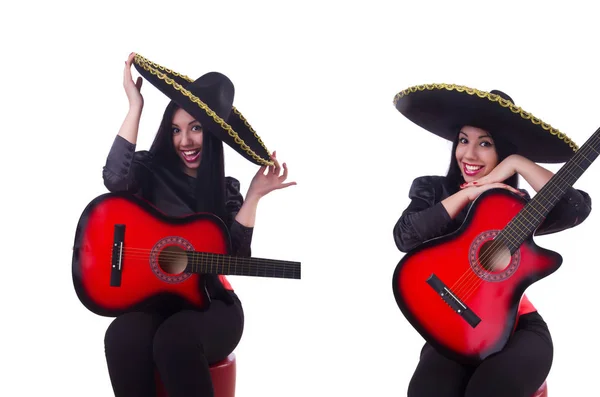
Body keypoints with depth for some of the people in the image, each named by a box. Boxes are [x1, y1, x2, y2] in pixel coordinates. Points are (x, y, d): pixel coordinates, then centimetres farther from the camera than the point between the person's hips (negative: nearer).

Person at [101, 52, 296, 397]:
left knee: (176, 340, -36)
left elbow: (235, 255, -4)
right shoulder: (151, 171, 3)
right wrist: (135, 106, -17)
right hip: (155, 298, 0)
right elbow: (115, 178, -22)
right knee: (123, 337, -35)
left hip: (210, 303, 0)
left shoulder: (226, 189, 7)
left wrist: (254, 195, -11)